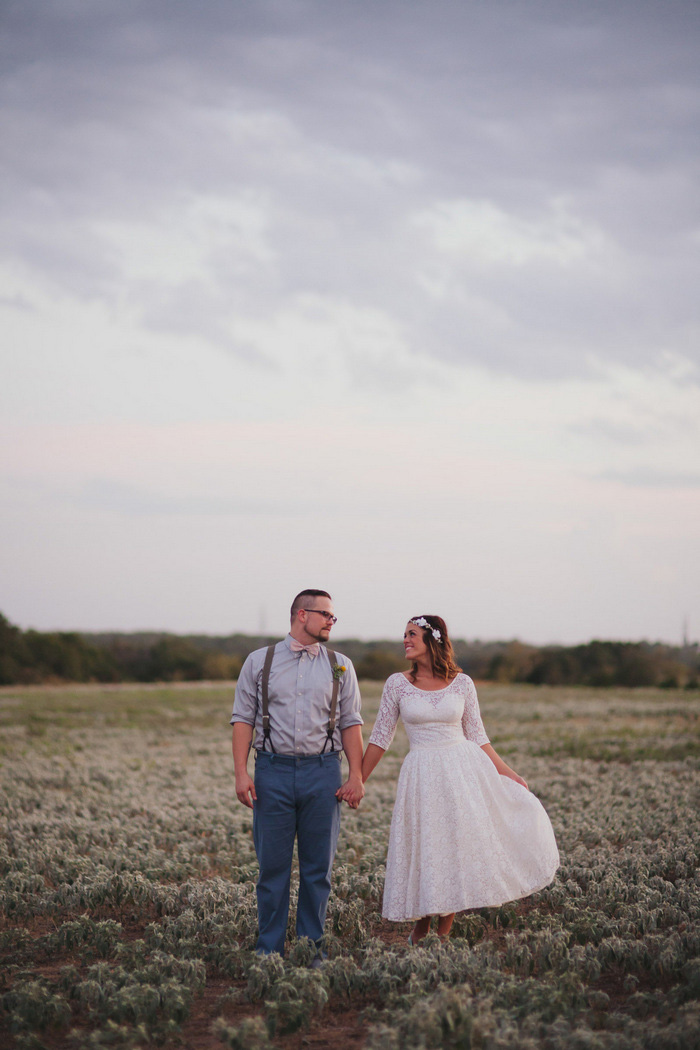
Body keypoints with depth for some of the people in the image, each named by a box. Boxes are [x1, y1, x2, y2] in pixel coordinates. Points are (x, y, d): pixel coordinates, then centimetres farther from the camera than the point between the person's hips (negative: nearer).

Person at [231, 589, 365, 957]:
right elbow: (243, 719, 4)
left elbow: (351, 723, 10)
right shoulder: (259, 661, 7)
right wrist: (241, 772, -6)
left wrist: (356, 776, 1)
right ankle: (268, 948, 8)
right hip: (274, 771, -1)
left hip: (322, 772, 1)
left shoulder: (339, 666, 11)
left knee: (318, 868, 3)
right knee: (272, 866, 0)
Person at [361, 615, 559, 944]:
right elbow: (380, 736, 6)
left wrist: (506, 773, 5)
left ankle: (443, 933, 11)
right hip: (422, 776, 0)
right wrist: (357, 781, 5)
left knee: (460, 846, -2)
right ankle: (420, 928, 19)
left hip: (463, 770, 1)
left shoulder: (462, 684, 1)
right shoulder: (397, 684, 0)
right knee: (424, 851, -1)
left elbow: (477, 736, 8)